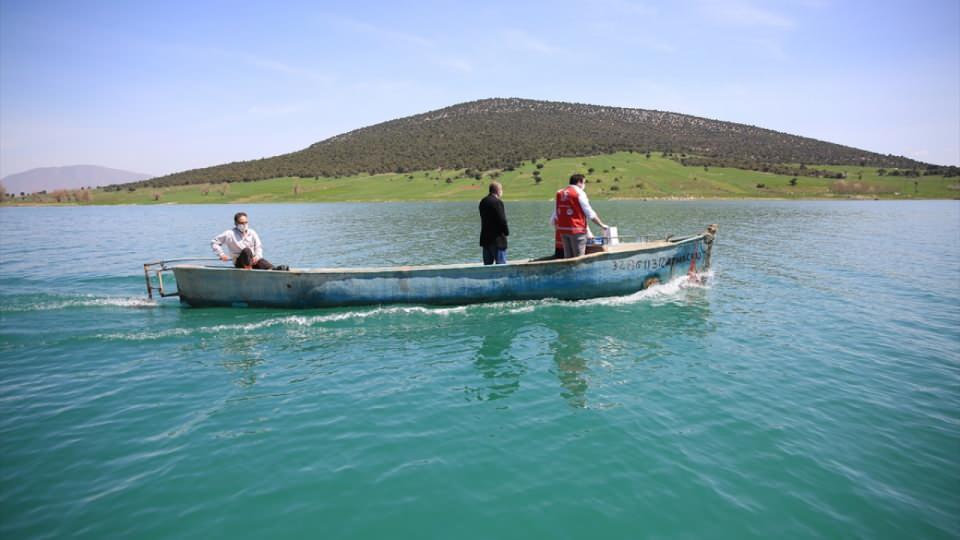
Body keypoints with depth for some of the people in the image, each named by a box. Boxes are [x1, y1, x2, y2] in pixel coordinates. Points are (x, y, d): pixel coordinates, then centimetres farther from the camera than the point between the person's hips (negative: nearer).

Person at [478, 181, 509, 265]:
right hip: (497, 239, -8)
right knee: (501, 264, -3)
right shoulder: (497, 202, -15)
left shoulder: (483, 201, 10)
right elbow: (502, 220, -17)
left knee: (487, 265, 13)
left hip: (485, 239, 8)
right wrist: (506, 232, -2)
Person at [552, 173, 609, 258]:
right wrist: (602, 225, 3)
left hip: (563, 229, 6)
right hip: (577, 230, -6)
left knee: (567, 256, 13)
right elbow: (590, 214, -7)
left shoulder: (560, 193, 9)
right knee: (579, 258, 2)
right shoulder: (579, 193, -8)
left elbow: (555, 214, 9)